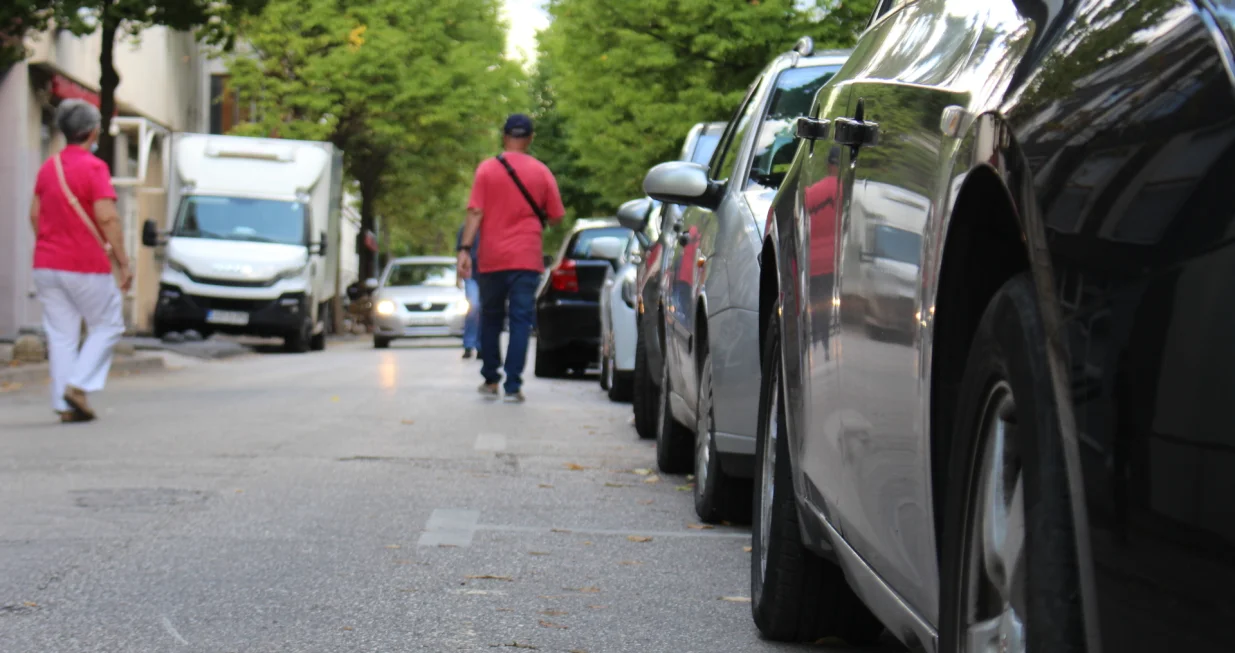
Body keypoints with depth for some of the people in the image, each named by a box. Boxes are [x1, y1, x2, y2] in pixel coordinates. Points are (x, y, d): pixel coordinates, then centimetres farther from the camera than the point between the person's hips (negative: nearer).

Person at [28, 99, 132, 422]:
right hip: (86, 266, -6)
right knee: (108, 325, 9)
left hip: (46, 265, 6)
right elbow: (107, 218, -19)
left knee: (61, 335, 8)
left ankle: (64, 404, 6)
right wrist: (123, 262, -15)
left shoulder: (48, 167, 9)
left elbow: (35, 215, 14)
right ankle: (79, 385, -5)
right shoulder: (94, 167, -12)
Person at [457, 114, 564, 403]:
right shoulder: (541, 172, 1)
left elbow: (475, 212, -8)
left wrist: (465, 248, -9)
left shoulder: (487, 168, -1)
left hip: (491, 259, 1)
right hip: (526, 258, -1)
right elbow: (555, 217, 3)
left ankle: (490, 380, 21)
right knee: (521, 320, -1)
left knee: (490, 319, 15)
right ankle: (513, 386, -8)